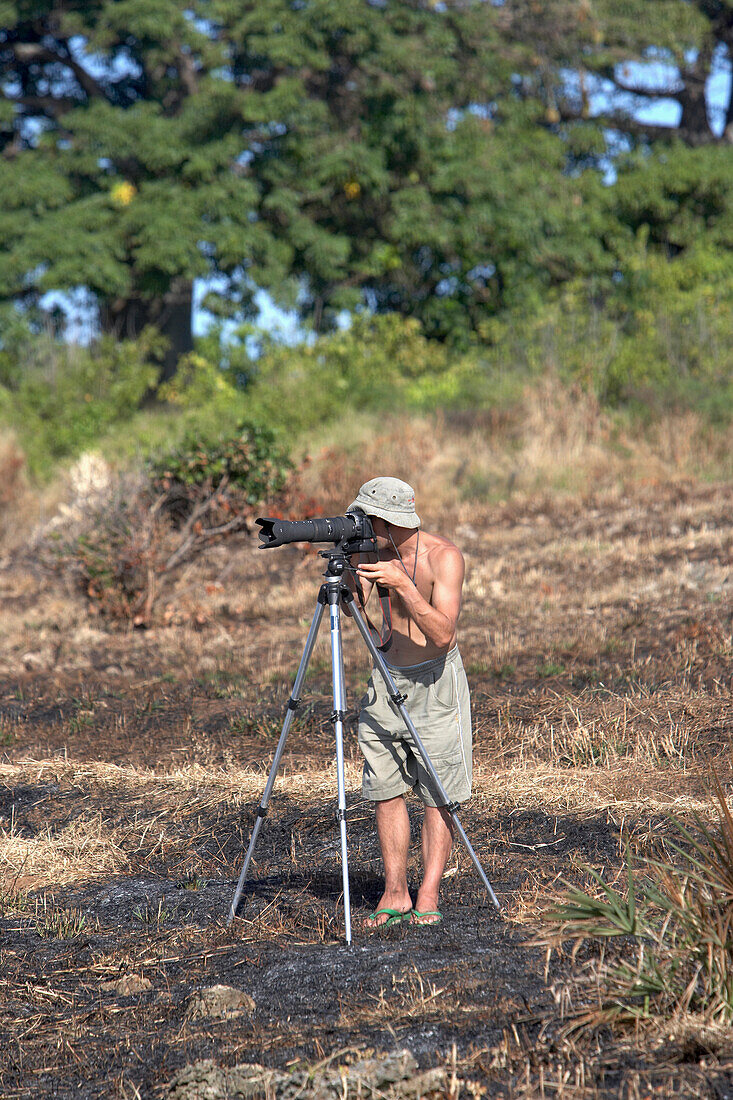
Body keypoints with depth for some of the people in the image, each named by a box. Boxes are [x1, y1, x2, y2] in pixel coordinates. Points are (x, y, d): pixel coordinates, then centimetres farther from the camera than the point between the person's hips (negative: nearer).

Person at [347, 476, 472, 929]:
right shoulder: (375, 552, -2)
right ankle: (395, 894, 8)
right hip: (387, 677, 5)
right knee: (386, 788, 3)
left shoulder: (444, 556, -19)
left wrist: (403, 585, -35)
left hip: (436, 679, -5)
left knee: (438, 792, -3)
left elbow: (443, 633, -27)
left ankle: (429, 895, 0)